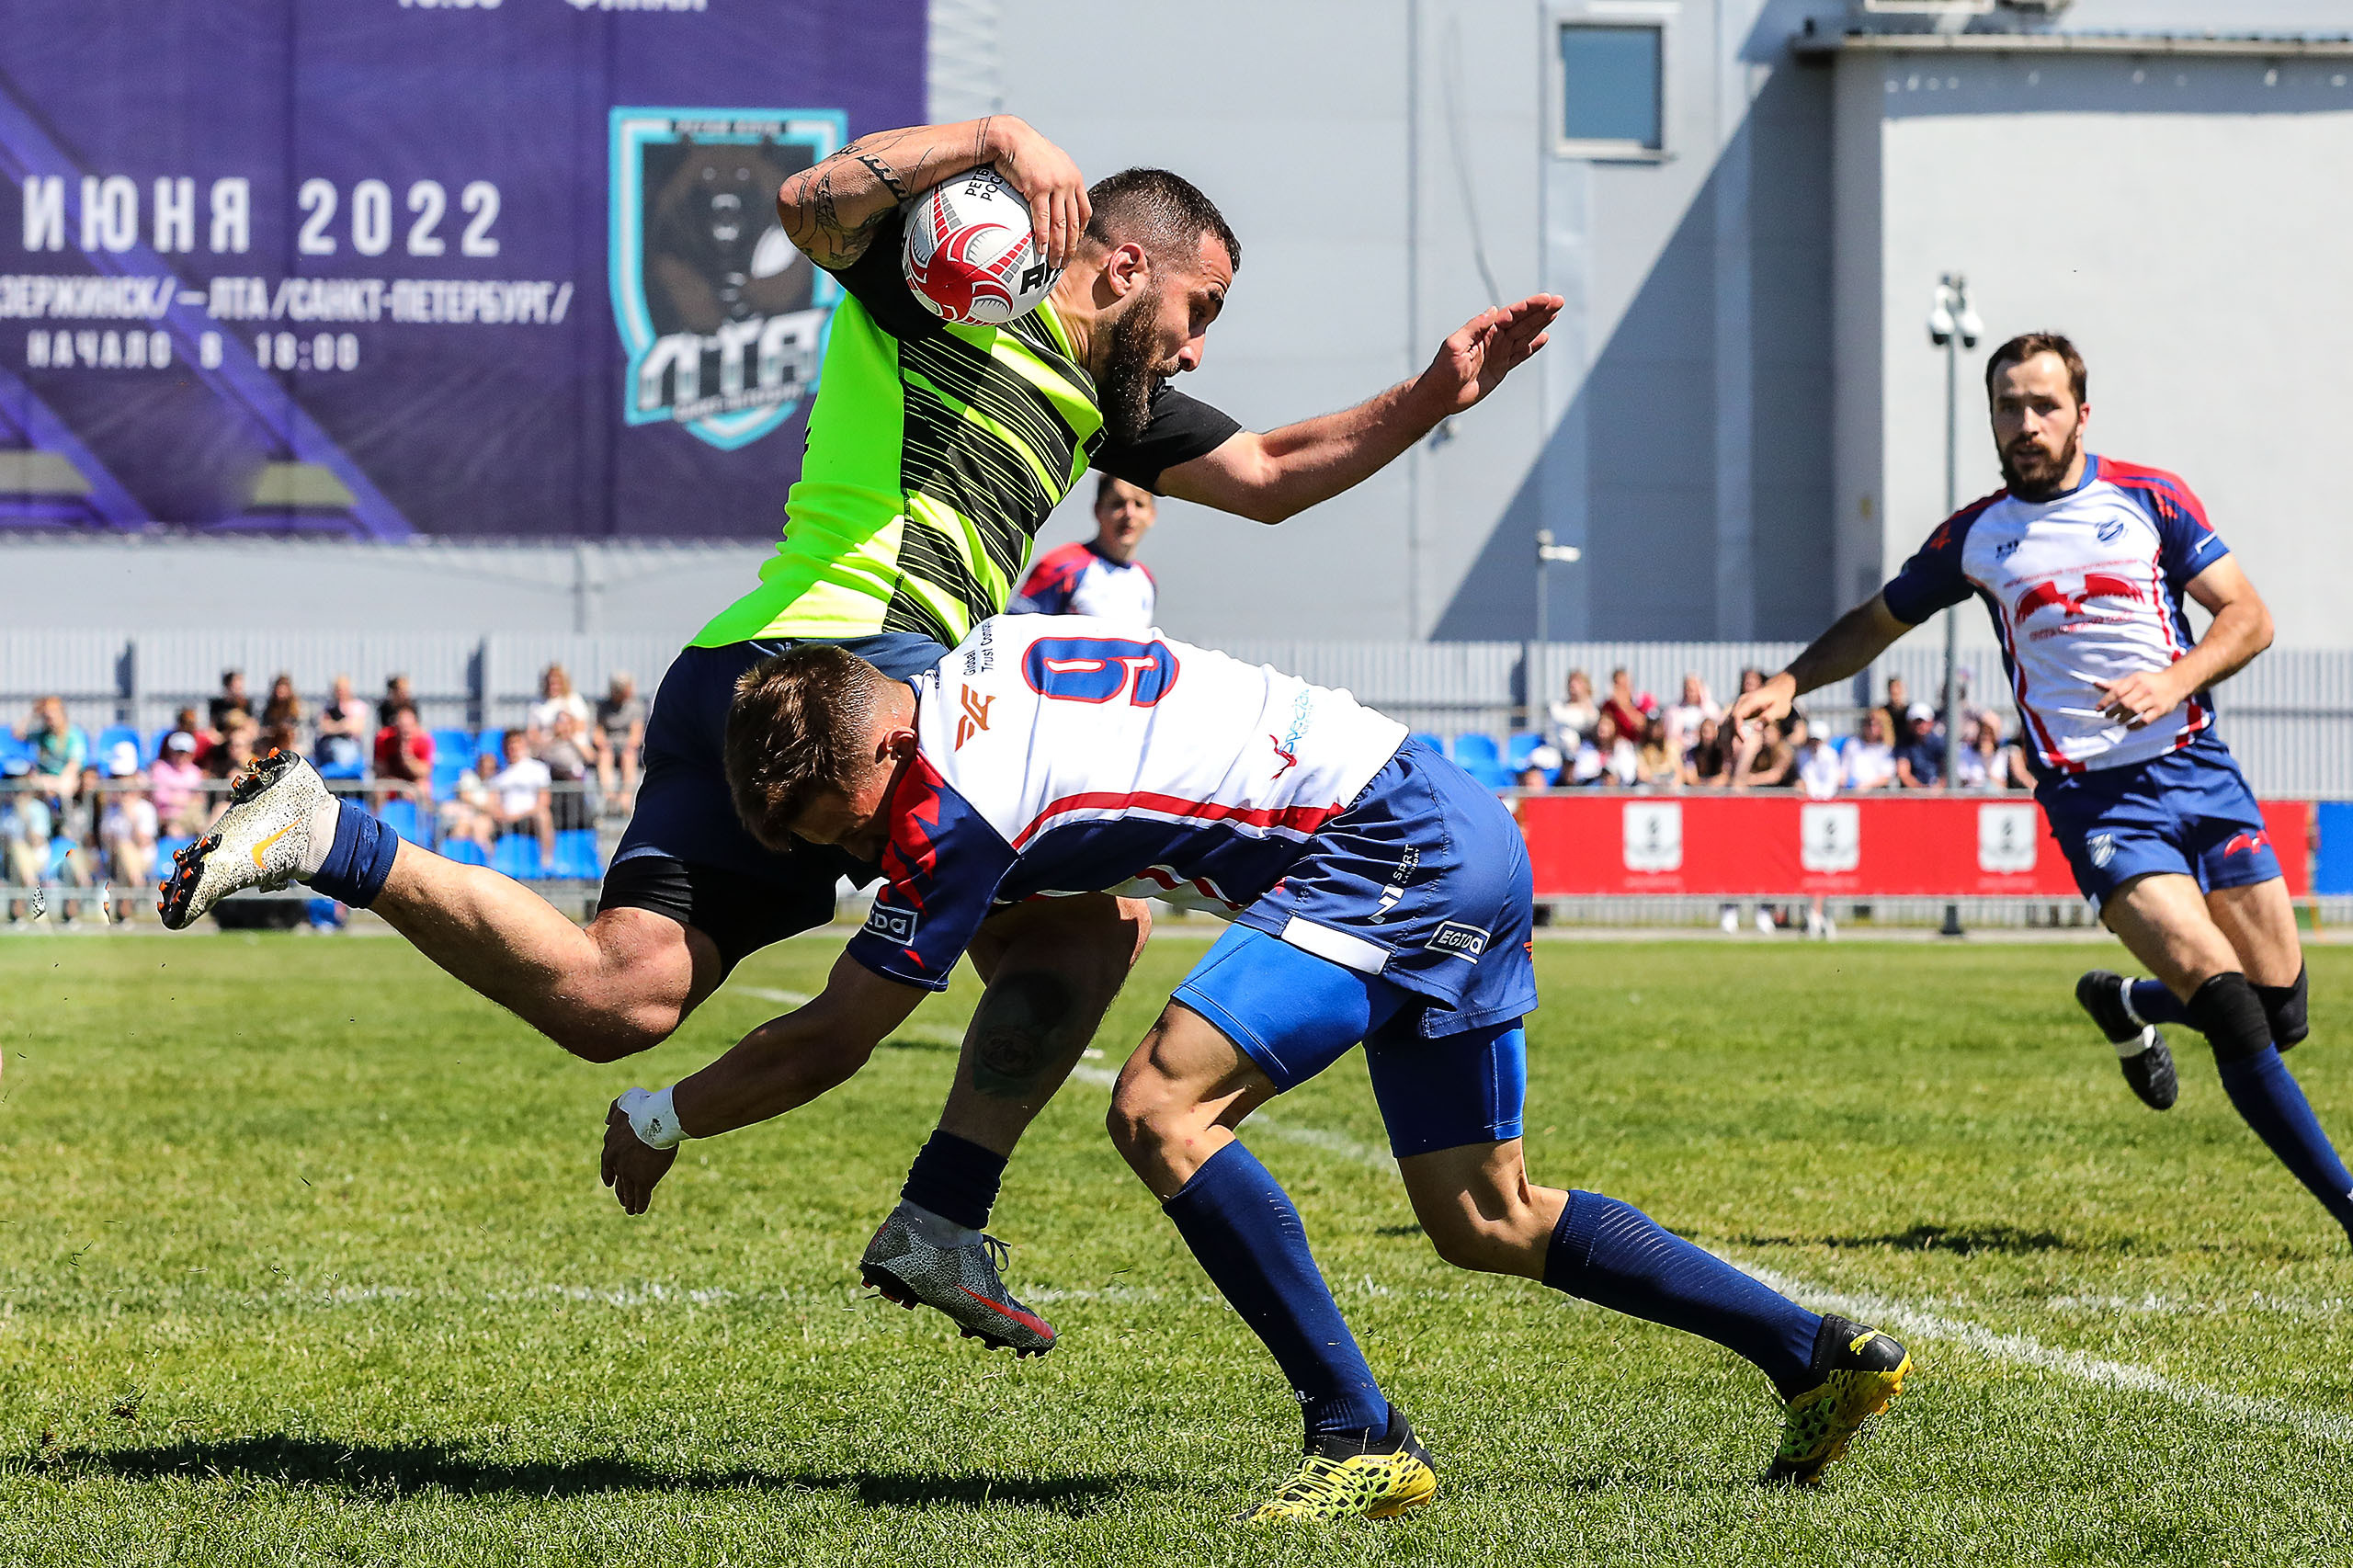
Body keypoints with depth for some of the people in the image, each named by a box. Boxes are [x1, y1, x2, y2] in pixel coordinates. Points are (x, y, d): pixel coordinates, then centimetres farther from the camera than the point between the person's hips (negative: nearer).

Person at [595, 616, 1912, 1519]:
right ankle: (1827, 1358, 24)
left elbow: (829, 1044, -9)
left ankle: (1365, 1440, -17)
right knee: (1487, 1225, 17)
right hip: (1472, 841, 10)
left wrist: (657, 1120, 2)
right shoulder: (988, 653, 6)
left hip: (1396, 856, -10)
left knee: (1161, 1108, -21)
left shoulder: (955, 802, -19)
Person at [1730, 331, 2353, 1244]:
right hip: (2094, 799, -2)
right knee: (2228, 1004, -18)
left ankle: (2126, 1006, 33)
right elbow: (1875, 624, 22)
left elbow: (2248, 617, 4)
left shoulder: (2148, 498, 6)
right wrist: (1788, 682, 7)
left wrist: (2174, 680, -14)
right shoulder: (1973, 537, 7)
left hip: (2200, 768, 2)